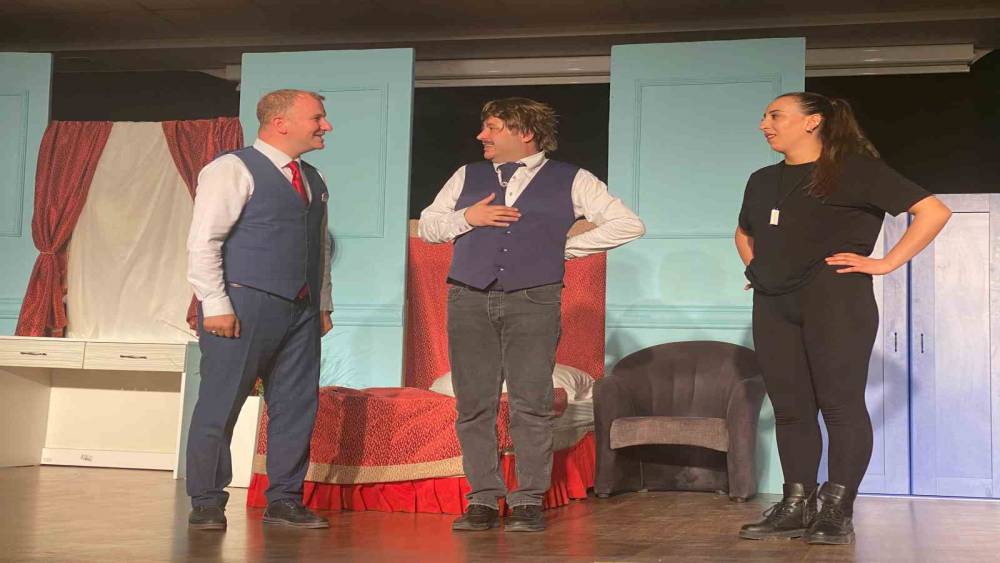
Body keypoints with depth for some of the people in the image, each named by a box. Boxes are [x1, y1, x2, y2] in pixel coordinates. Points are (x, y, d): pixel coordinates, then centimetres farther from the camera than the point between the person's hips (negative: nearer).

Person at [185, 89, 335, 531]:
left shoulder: (313, 181, 18)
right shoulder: (233, 170, -6)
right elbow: (203, 242, -11)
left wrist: (323, 305, 18)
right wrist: (216, 305, -16)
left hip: (301, 310, 7)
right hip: (245, 305, -7)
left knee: (297, 406, 7)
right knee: (220, 406, -2)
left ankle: (284, 501, 17)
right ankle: (206, 503, 9)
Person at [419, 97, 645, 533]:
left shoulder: (571, 181, 9)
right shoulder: (467, 177, 19)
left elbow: (629, 225, 5)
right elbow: (426, 225, 18)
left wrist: (567, 247, 2)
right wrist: (466, 219, -1)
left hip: (533, 302, -3)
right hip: (469, 300, 3)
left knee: (531, 405, -6)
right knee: (474, 404, 0)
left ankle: (529, 501, 1)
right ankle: (483, 500, 6)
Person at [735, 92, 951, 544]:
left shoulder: (855, 169, -1)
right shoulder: (762, 180, 19)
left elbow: (934, 211, -5)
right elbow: (744, 233, 39)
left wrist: (886, 264, -8)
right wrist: (754, 266, 20)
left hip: (834, 299, -6)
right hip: (773, 304, 6)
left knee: (840, 403, -6)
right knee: (789, 406, 4)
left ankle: (837, 511, -2)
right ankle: (796, 507, 8)